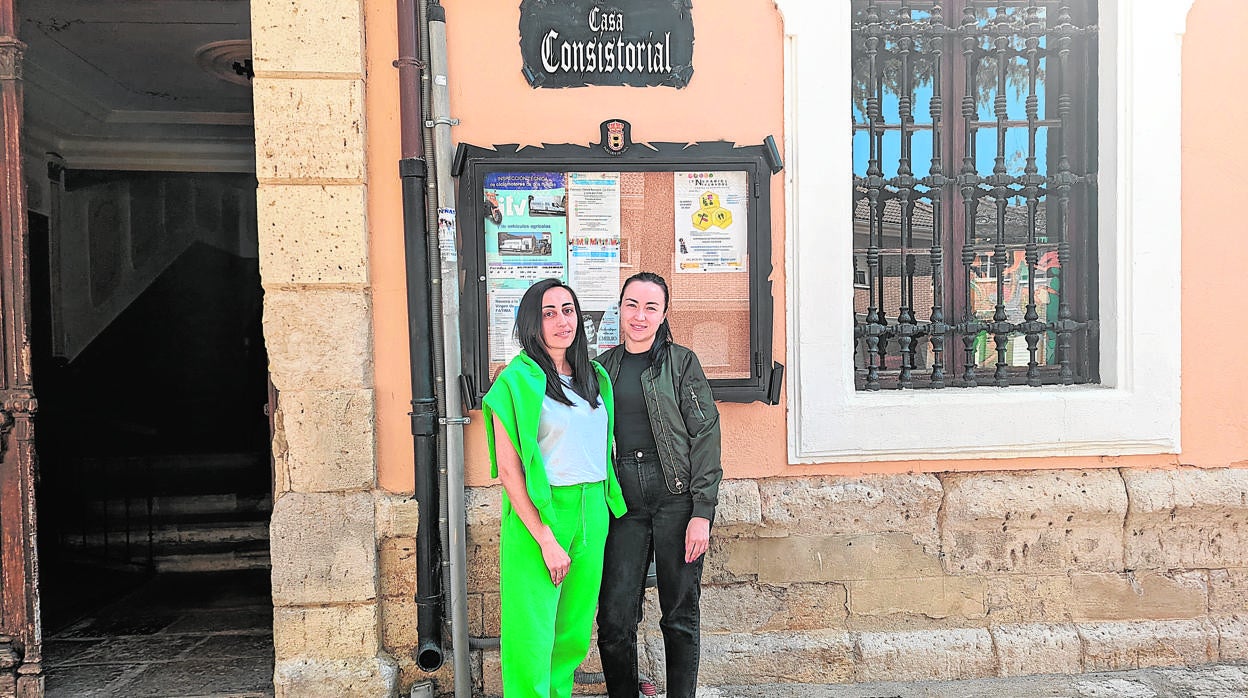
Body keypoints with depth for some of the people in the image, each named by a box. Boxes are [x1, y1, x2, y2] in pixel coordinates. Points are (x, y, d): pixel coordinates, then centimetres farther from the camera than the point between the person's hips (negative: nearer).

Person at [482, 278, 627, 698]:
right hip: (538, 515, -6)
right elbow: (508, 470, -13)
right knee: (533, 635, 2)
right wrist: (546, 539, -16)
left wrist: (604, 509, 9)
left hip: (591, 513, 6)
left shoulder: (594, 376, 10)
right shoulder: (518, 380, -10)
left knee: (575, 631, 15)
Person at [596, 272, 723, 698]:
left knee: (680, 614, 7)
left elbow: (705, 435, -4)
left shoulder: (681, 362, 0)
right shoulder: (604, 366, 11)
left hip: (677, 499, -2)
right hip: (624, 502, 3)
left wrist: (702, 512, -11)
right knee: (614, 618, 2)